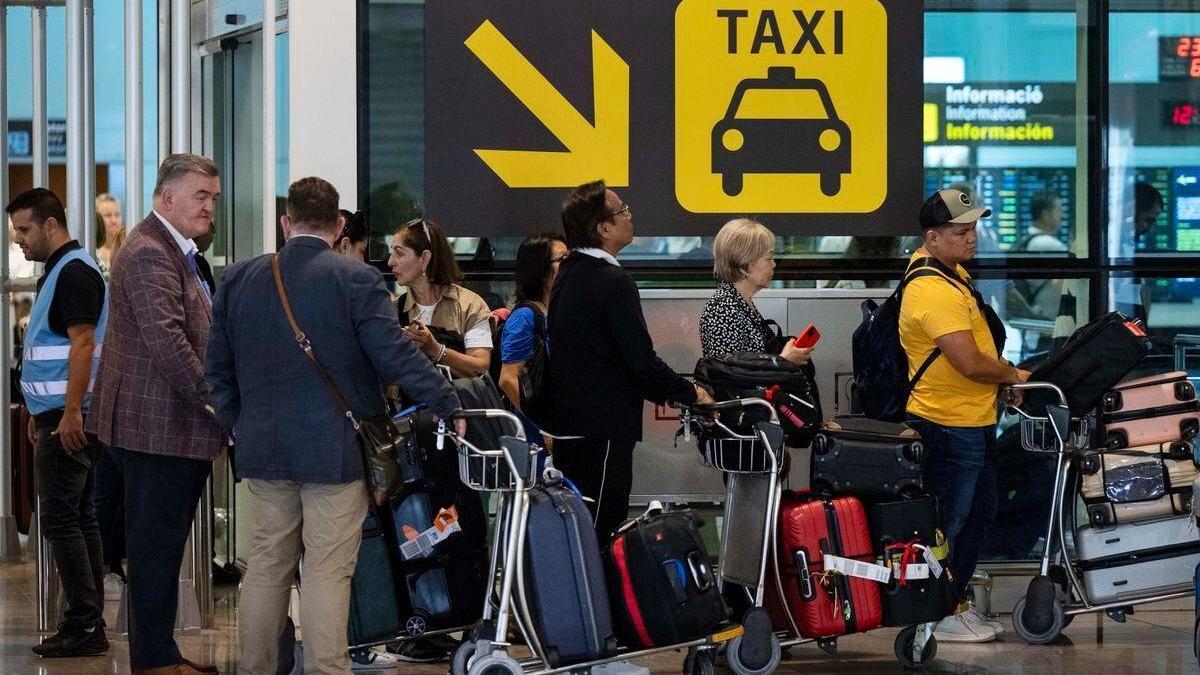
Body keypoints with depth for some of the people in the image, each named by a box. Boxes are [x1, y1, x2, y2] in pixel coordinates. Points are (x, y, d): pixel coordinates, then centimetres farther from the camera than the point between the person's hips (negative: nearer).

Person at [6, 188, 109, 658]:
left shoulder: (74, 271, -13)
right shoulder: (58, 271, 18)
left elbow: (82, 344, -21)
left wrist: (69, 413, -25)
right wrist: (41, 414, 22)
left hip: (69, 420, -10)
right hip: (62, 415, 10)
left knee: (60, 520, -10)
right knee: (78, 518, 10)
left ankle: (84, 625, -9)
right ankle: (89, 624, 13)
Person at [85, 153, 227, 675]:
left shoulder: (174, 252, 19)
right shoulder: (150, 254, -16)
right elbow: (165, 340, -24)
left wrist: (216, 400, 15)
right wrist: (216, 401, -21)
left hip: (176, 425, 11)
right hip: (159, 426, -11)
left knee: (160, 546, 14)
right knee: (156, 546, -5)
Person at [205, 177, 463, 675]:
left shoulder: (239, 279, 6)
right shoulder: (356, 280, -11)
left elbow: (217, 367, 11)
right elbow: (395, 356, -14)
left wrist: (240, 427, 20)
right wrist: (449, 404, -6)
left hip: (263, 447, 5)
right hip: (335, 448, -5)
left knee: (267, 563, 13)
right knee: (328, 570, -2)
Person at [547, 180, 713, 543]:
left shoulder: (567, 275, 12)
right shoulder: (613, 282, -16)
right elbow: (641, 359, -19)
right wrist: (691, 393, -5)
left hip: (568, 424, 9)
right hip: (604, 426, -9)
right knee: (601, 527, -7)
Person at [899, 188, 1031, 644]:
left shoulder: (953, 272, 11)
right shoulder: (934, 291, -23)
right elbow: (970, 363, -27)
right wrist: (1013, 374, -9)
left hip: (975, 422, 11)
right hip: (949, 425, -11)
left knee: (979, 513, 18)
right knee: (949, 521, -1)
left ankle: (954, 604, 28)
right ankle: (940, 617, 9)